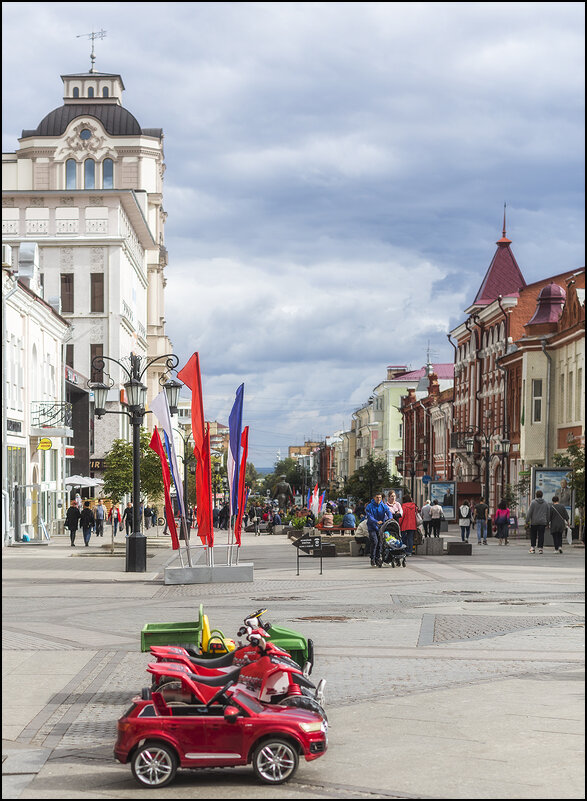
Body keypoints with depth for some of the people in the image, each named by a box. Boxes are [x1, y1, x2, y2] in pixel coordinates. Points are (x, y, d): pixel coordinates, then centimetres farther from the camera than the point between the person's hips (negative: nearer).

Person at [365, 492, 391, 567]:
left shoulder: (384, 506, 4)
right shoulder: (369, 507, -5)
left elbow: (388, 512, -12)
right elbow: (370, 517, -17)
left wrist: (389, 519, -35)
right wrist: (376, 522, -34)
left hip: (381, 527, 4)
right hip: (372, 527, -4)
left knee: (380, 543, 4)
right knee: (374, 541, -17)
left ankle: (378, 558, 18)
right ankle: (372, 559, -10)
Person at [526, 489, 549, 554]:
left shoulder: (533, 502, -5)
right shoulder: (545, 503, 8)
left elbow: (529, 512, -8)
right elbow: (548, 513, 13)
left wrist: (527, 521, -3)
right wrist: (547, 522, 20)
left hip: (534, 522, -3)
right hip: (542, 522, 3)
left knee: (533, 536, 5)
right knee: (541, 536, 2)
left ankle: (532, 548, 2)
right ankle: (540, 548, -2)